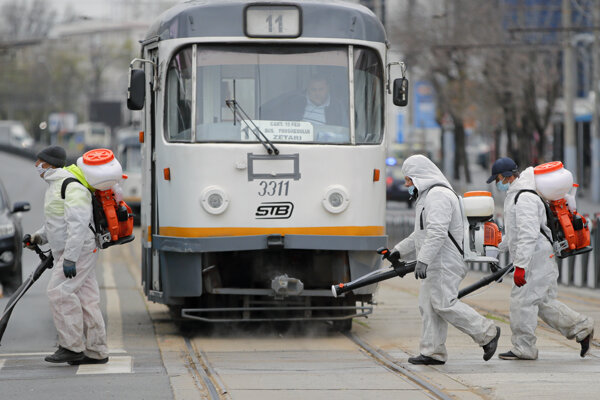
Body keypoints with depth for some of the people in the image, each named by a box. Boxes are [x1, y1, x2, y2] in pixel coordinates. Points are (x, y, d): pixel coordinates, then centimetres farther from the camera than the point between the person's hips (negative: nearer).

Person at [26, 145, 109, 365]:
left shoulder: (71, 186, -18)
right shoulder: (56, 184, 17)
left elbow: (78, 223, -26)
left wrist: (70, 258, -30)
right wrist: (40, 236, 13)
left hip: (79, 248, -10)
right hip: (70, 251, 10)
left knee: (60, 292, -15)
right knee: (85, 298, 8)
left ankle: (72, 347, -12)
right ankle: (96, 352, 9)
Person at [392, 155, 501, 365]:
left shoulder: (438, 195, -15)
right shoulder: (428, 195, 22)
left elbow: (437, 232, -26)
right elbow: (422, 233, 30)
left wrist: (423, 260, -30)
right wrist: (399, 250, 26)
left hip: (445, 262, -11)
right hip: (436, 264, 11)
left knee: (444, 304, -13)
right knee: (428, 305, 7)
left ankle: (487, 333, -6)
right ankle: (433, 352, 8)